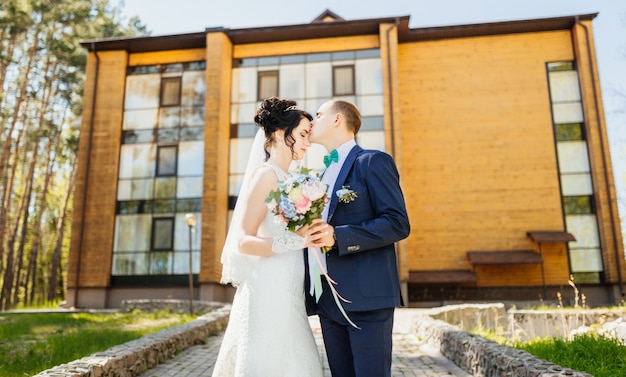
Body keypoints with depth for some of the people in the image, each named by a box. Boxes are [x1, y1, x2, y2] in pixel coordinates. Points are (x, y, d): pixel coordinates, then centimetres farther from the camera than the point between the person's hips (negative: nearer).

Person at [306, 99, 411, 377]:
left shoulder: (373, 162, -3)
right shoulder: (323, 174, 20)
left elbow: (398, 224, -13)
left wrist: (338, 237, -20)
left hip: (367, 297, -7)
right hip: (329, 302, 7)